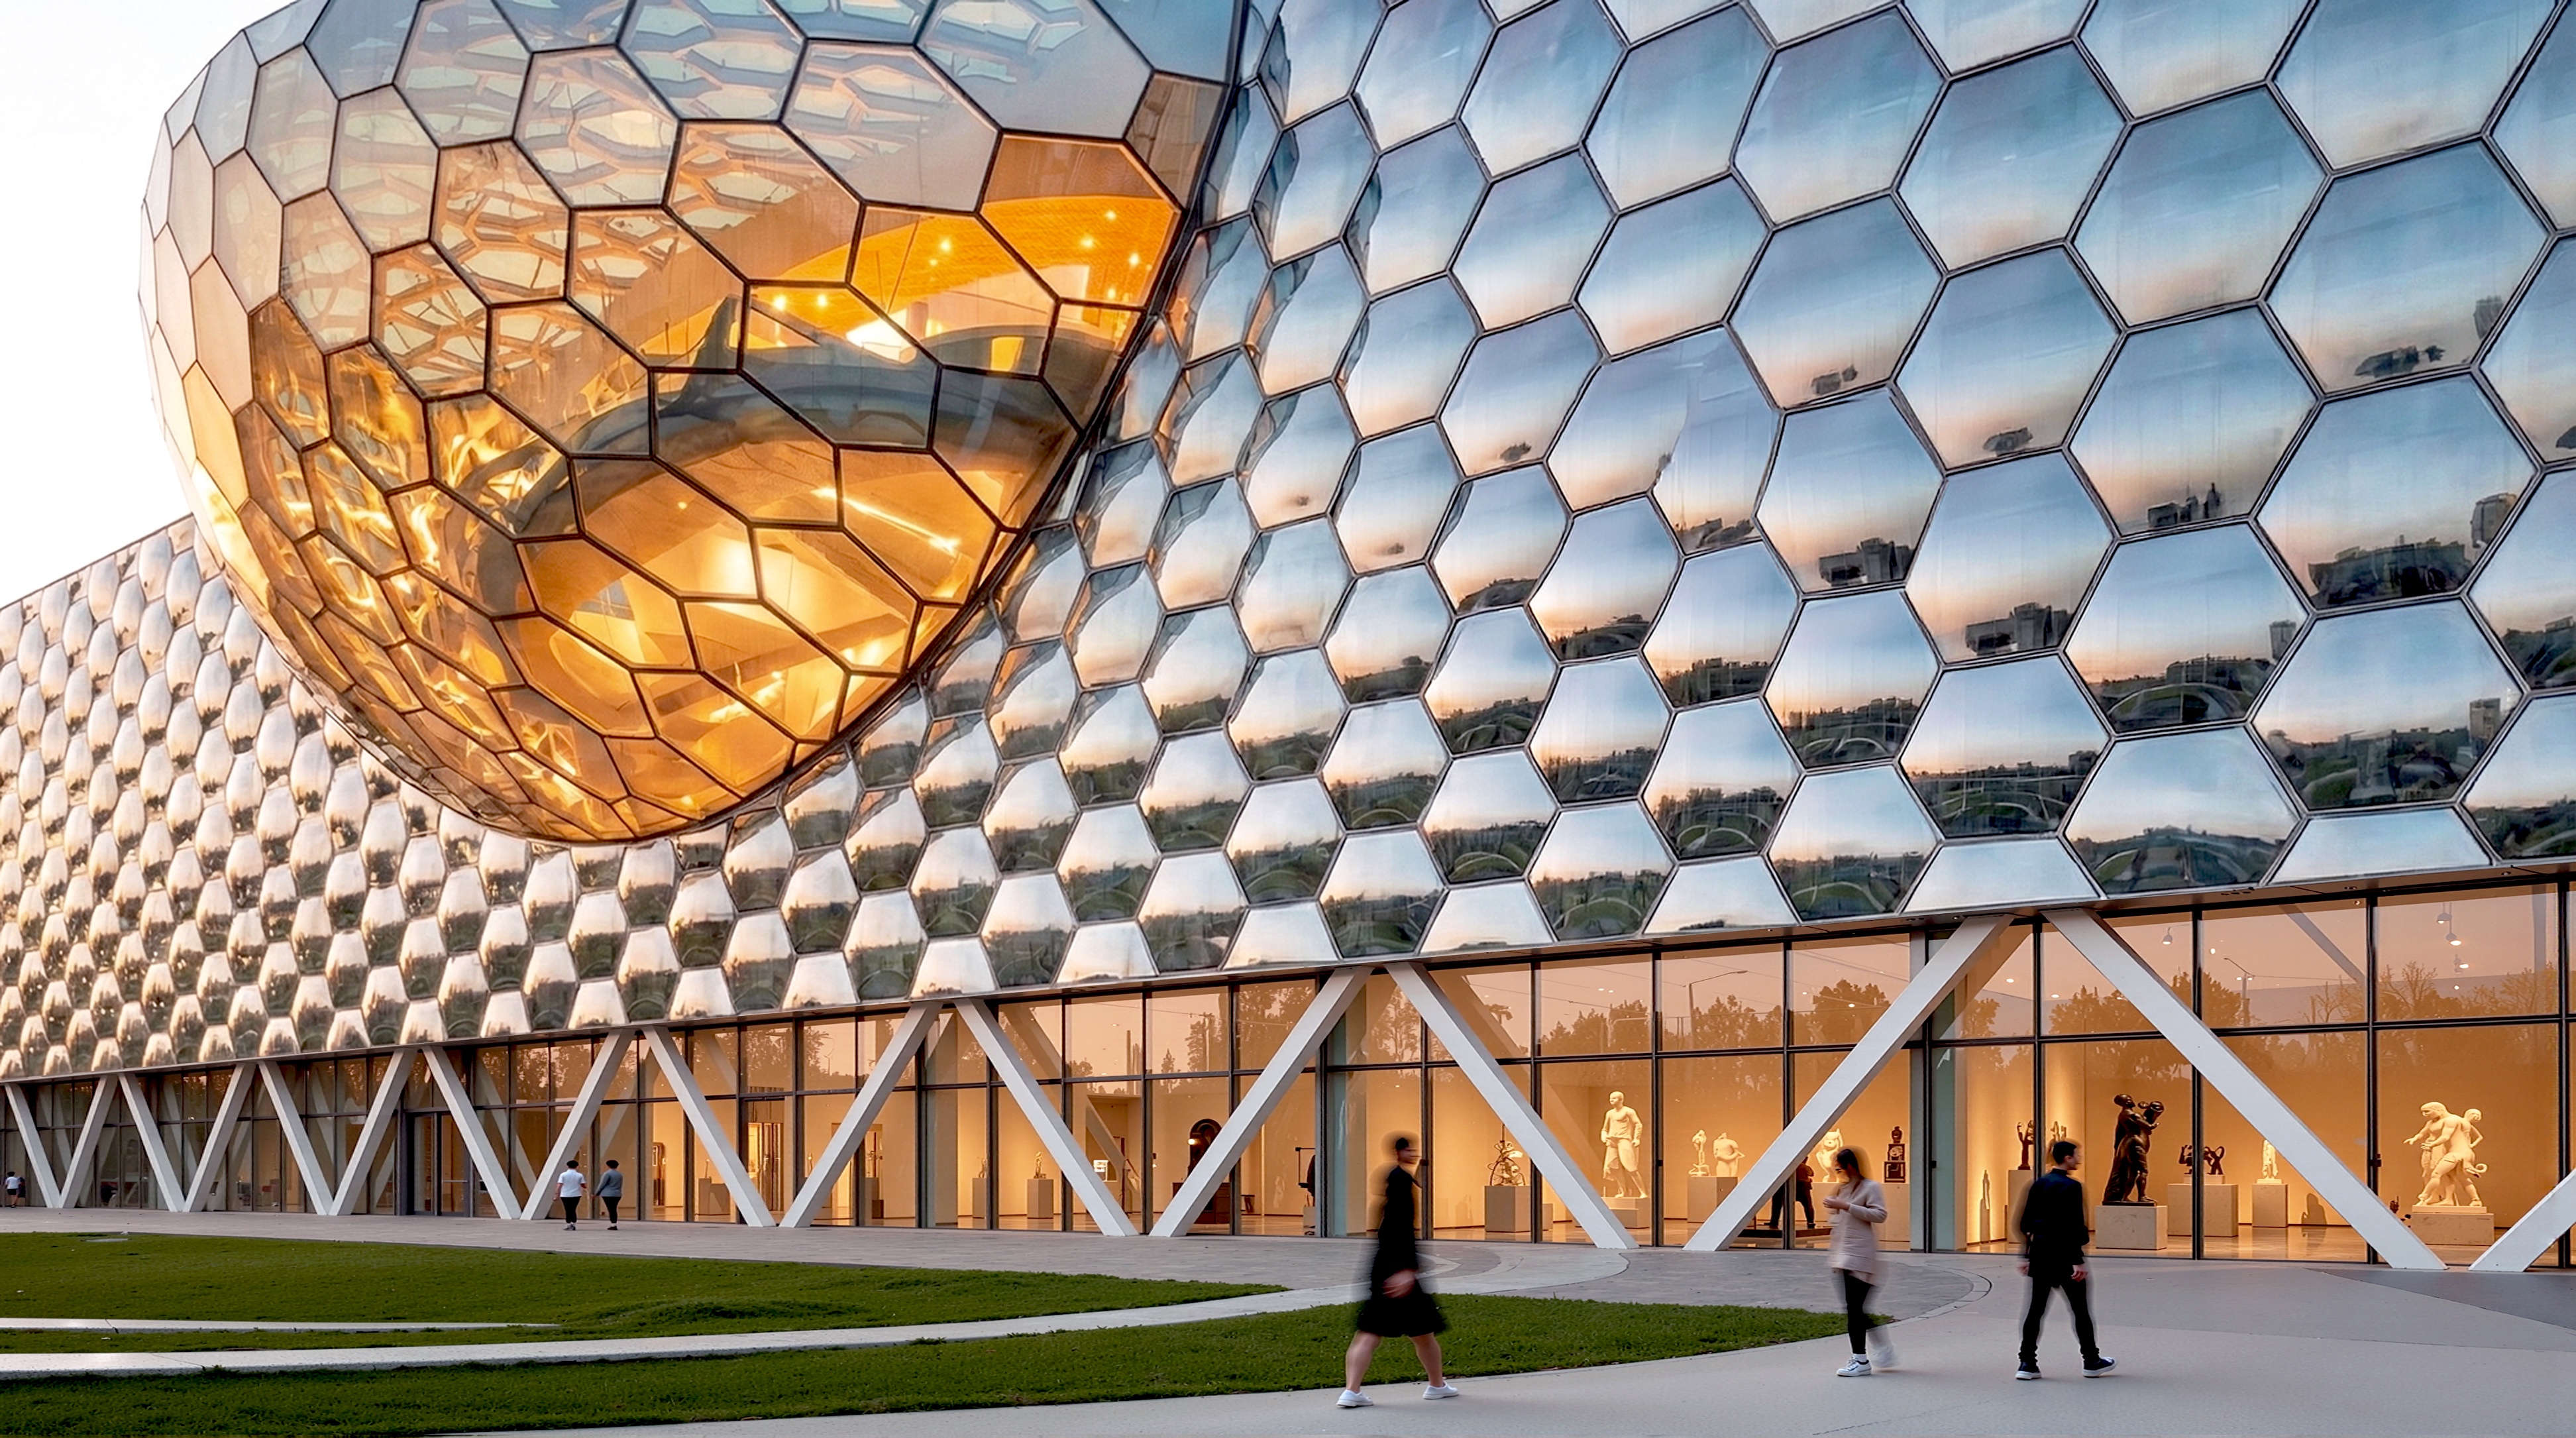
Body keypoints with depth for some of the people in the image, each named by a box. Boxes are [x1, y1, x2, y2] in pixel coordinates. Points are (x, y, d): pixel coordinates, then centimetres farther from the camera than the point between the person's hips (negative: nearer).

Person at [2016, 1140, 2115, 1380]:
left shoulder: (2039, 1184, 8)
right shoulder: (2071, 1187, -13)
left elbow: (2026, 1223, 9)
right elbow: (2074, 1227, -18)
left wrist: (2026, 1256, 15)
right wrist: (2078, 1261, -17)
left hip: (2040, 1252, 6)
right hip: (2063, 1253, -6)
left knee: (2036, 1308, 7)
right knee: (2080, 1308, 8)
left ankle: (2027, 1364, 2)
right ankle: (2092, 1362, 18)